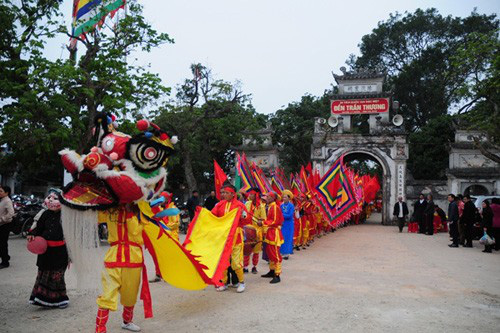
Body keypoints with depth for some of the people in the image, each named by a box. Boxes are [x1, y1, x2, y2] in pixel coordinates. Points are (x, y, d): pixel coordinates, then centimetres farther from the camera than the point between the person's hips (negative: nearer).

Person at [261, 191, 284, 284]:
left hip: (274, 233, -10)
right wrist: (264, 221, 9)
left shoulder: (275, 207, -16)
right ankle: (272, 271, 30)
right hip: (270, 232, 10)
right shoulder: (269, 207, 13)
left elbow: (275, 221, -20)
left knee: (275, 254, -7)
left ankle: (277, 275, -4)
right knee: (270, 252, 18)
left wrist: (264, 223, -17)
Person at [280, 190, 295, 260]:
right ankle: (282, 252, 12)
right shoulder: (281, 205, 6)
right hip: (282, 224, 4)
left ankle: (286, 253, 3)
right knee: (282, 238, 5)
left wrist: (282, 215, -14)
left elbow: (290, 215, -15)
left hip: (288, 224, -4)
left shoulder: (291, 206, -8)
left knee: (287, 238, -1)